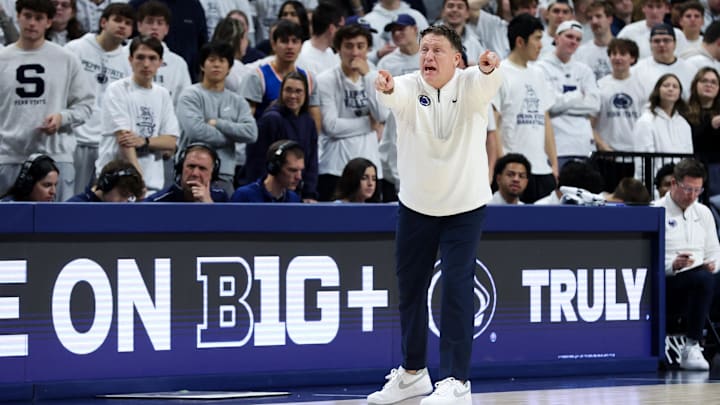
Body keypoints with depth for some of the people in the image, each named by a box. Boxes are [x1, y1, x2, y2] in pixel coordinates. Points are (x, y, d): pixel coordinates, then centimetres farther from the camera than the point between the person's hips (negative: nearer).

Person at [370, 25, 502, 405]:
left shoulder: (470, 85, -13)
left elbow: (487, 83, -36)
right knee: (409, 285, 13)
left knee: (457, 287, -11)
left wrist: (489, 69, -60)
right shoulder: (409, 87, -11)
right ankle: (412, 371, 30)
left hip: (465, 206, -3)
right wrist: (385, 88, -58)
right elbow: (396, 95, -34)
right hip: (415, 204, 3)